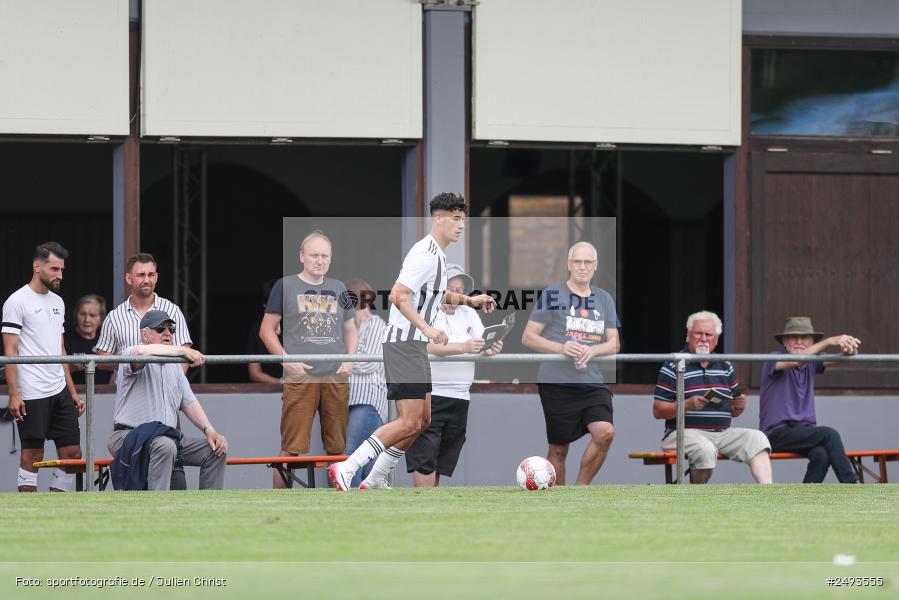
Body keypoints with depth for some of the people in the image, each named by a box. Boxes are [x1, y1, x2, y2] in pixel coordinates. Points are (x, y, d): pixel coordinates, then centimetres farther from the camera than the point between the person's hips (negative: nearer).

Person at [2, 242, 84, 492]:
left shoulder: (57, 302, 16)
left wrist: (72, 391, 17)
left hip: (60, 391, 7)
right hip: (32, 394, -7)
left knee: (72, 453, 4)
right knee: (32, 457, -4)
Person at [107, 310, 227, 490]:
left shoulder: (174, 366, 23)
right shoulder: (129, 355, -2)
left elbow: (189, 402, 18)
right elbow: (141, 352, -29)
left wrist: (209, 430, 1)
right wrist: (183, 351, -28)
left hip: (168, 438, 8)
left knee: (215, 450, -2)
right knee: (165, 445, -37)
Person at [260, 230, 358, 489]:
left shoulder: (338, 289, 16)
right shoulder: (285, 286, 4)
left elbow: (351, 330, 23)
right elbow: (266, 329, 3)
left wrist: (350, 358, 4)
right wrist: (287, 360, -10)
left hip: (336, 378, 4)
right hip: (300, 377, -4)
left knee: (337, 447, 7)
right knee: (291, 448, -9)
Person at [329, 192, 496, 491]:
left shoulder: (437, 254, 16)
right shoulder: (425, 254, -17)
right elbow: (399, 296, -26)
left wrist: (469, 300, 26)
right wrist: (428, 329, -33)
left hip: (416, 345, 11)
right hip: (403, 344, -11)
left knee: (422, 420, 12)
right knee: (410, 422, -14)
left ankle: (375, 481, 17)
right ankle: (346, 468, -14)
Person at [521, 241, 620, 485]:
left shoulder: (604, 299, 14)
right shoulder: (552, 295, 1)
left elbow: (614, 344, 11)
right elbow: (528, 337, -1)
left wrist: (592, 350, -11)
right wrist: (560, 348, -16)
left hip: (592, 383, 3)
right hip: (556, 383, -3)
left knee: (605, 433, -18)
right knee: (558, 449, 1)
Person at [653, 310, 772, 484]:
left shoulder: (725, 367, 18)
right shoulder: (673, 367, 0)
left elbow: (733, 411, 23)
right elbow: (657, 411, -5)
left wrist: (739, 406, -2)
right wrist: (687, 405, -21)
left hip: (722, 433, 5)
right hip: (685, 432, -5)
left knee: (756, 437, -19)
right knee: (705, 450, -36)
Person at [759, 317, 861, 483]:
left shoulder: (811, 363, 13)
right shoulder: (774, 359, -3)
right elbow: (795, 360, -25)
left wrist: (848, 347, -31)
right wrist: (829, 342, -33)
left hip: (804, 429, 5)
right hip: (777, 432, -5)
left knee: (821, 454, -29)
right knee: (829, 435, -24)